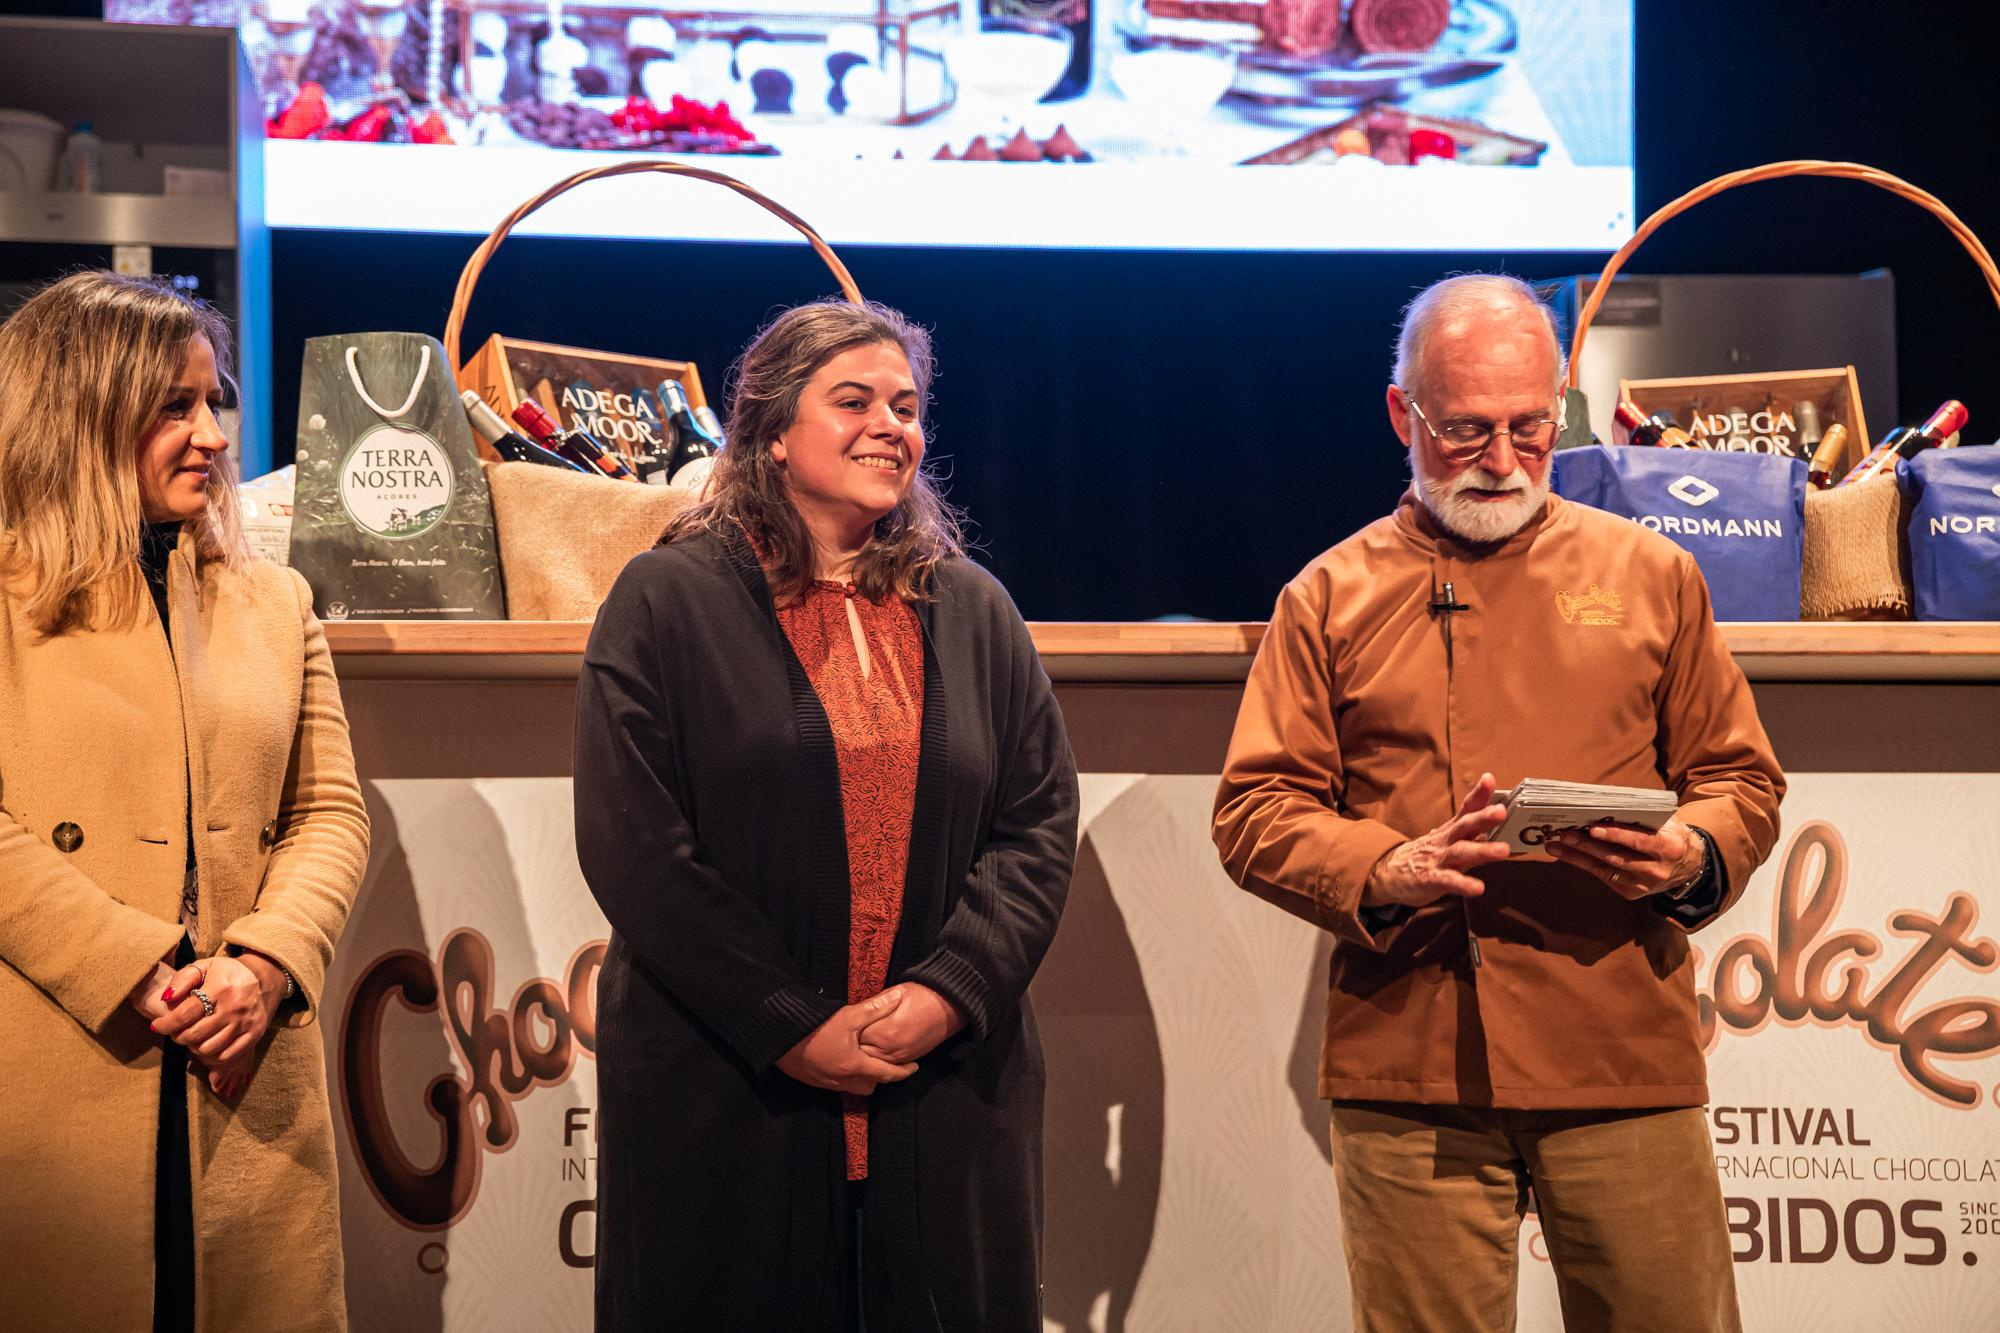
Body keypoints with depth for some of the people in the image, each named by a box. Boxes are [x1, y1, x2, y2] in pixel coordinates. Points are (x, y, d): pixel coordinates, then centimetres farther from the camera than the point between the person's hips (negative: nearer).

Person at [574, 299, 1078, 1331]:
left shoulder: (972, 611, 12)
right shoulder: (667, 602, -1)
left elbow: (1041, 824, 7)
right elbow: (634, 849, -8)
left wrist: (951, 989, -9)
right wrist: (793, 1027, -12)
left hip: (947, 1084, 3)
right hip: (722, 1095, -3)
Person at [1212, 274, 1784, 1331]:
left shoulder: (1650, 576, 12)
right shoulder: (1331, 598, 9)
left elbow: (1741, 778, 14)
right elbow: (1254, 812, 4)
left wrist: (1691, 854, -8)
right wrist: (1384, 870, -14)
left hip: (1625, 1054, 1)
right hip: (1406, 1068, -1)